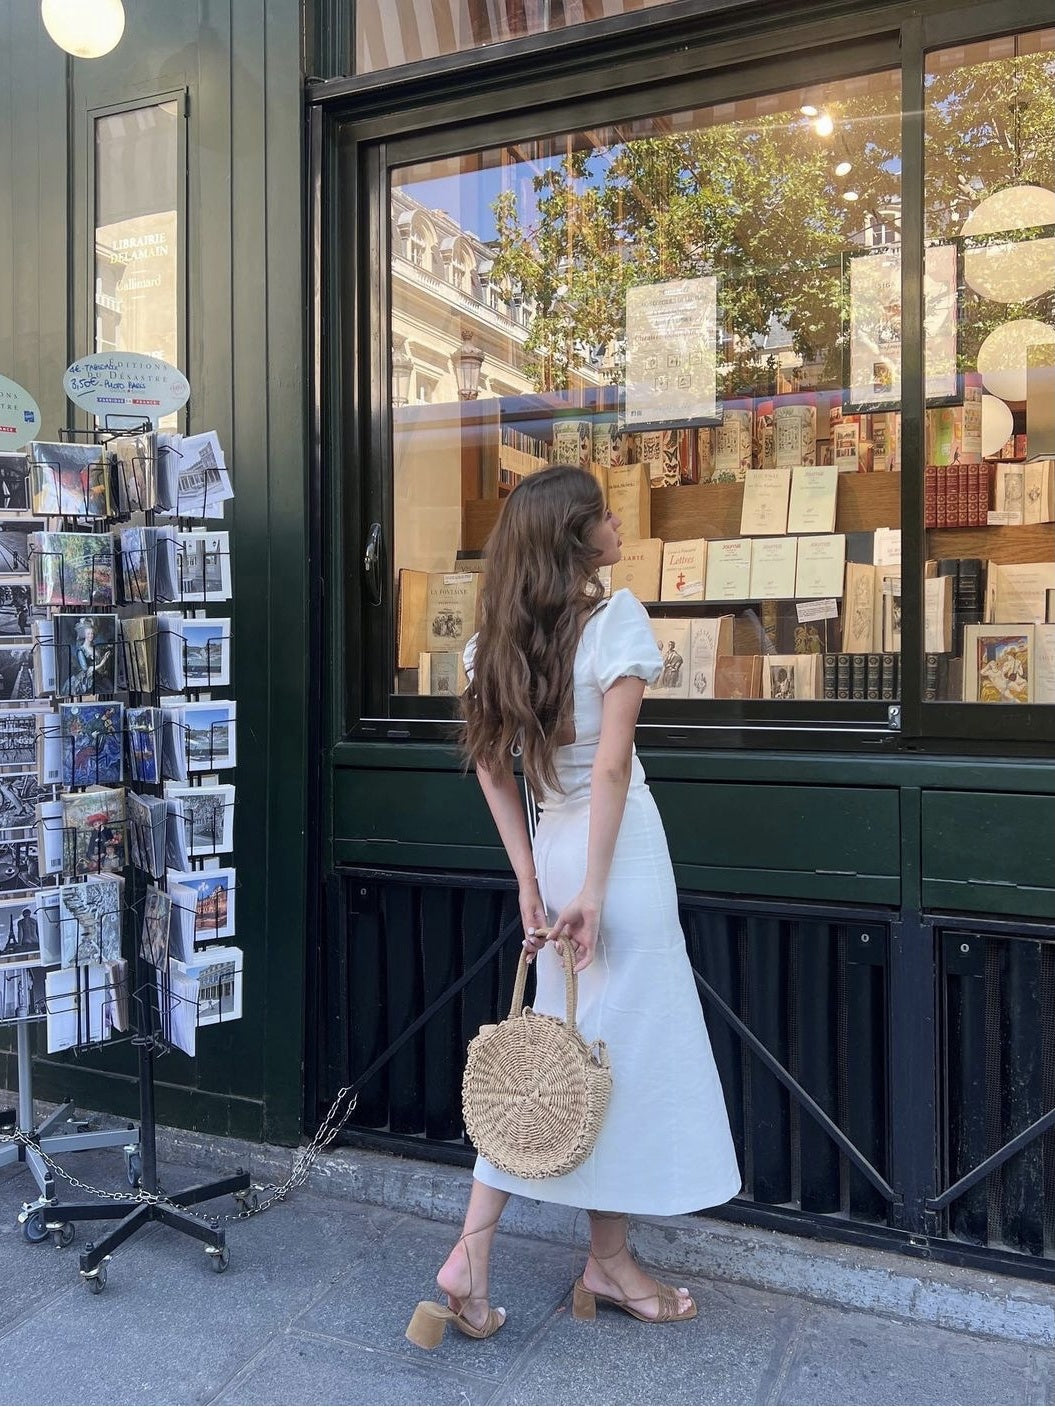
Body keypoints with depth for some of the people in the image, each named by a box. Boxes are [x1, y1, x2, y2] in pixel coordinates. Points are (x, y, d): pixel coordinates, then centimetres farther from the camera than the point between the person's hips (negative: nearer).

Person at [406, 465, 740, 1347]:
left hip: (552, 842, 7)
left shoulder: (504, 633, 8)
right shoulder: (616, 614, -11)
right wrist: (594, 889, -15)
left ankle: (473, 1256, 19)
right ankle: (610, 1265, 24)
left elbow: (491, 762, 6)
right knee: (625, 1048, 7)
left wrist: (531, 885, 7)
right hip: (614, 844, -6)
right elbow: (612, 763, -17)